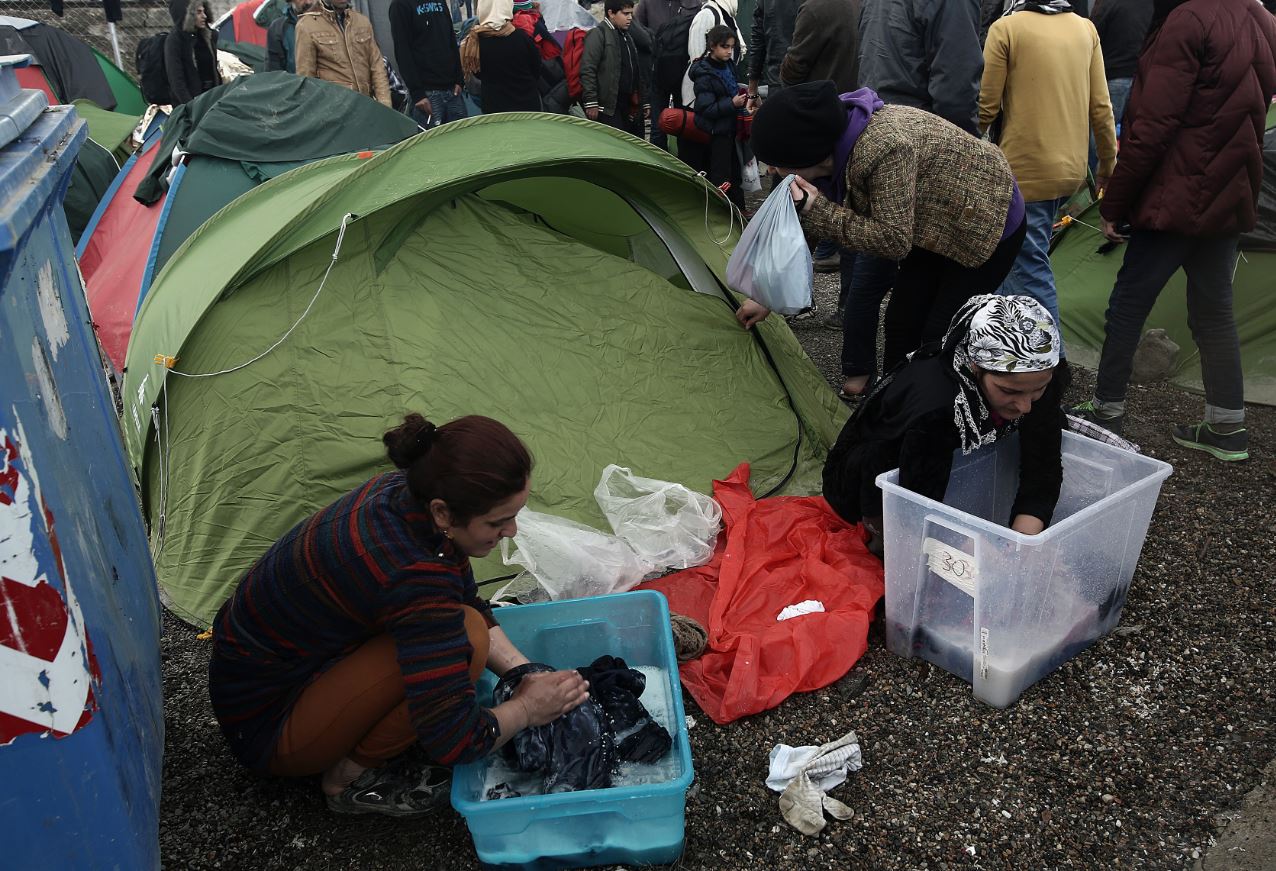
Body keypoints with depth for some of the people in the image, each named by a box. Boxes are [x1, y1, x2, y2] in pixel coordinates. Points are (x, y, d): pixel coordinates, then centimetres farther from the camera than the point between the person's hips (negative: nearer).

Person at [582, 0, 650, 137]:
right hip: (609, 107, -8)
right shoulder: (598, 34, -4)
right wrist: (591, 102, -19)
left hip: (631, 108, 8)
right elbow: (587, 70, -12)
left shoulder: (627, 36, 21)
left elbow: (638, 73, 25)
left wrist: (645, 102, 22)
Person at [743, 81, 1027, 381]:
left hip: (990, 223, -8)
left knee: (941, 336, -7)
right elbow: (805, 230, 1)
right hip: (939, 225, 8)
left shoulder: (885, 146, -39)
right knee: (901, 319, 8)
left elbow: (892, 240, -33)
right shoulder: (835, 151, -11)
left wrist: (818, 210, -35)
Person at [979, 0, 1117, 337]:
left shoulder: (1006, 27, -9)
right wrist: (1108, 163, 20)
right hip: (1072, 170, 6)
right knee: (1023, 256, 20)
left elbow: (986, 108, -8)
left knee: (1030, 273, -1)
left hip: (1025, 171, -6)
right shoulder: (1085, 28, 8)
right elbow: (1101, 107, 9)